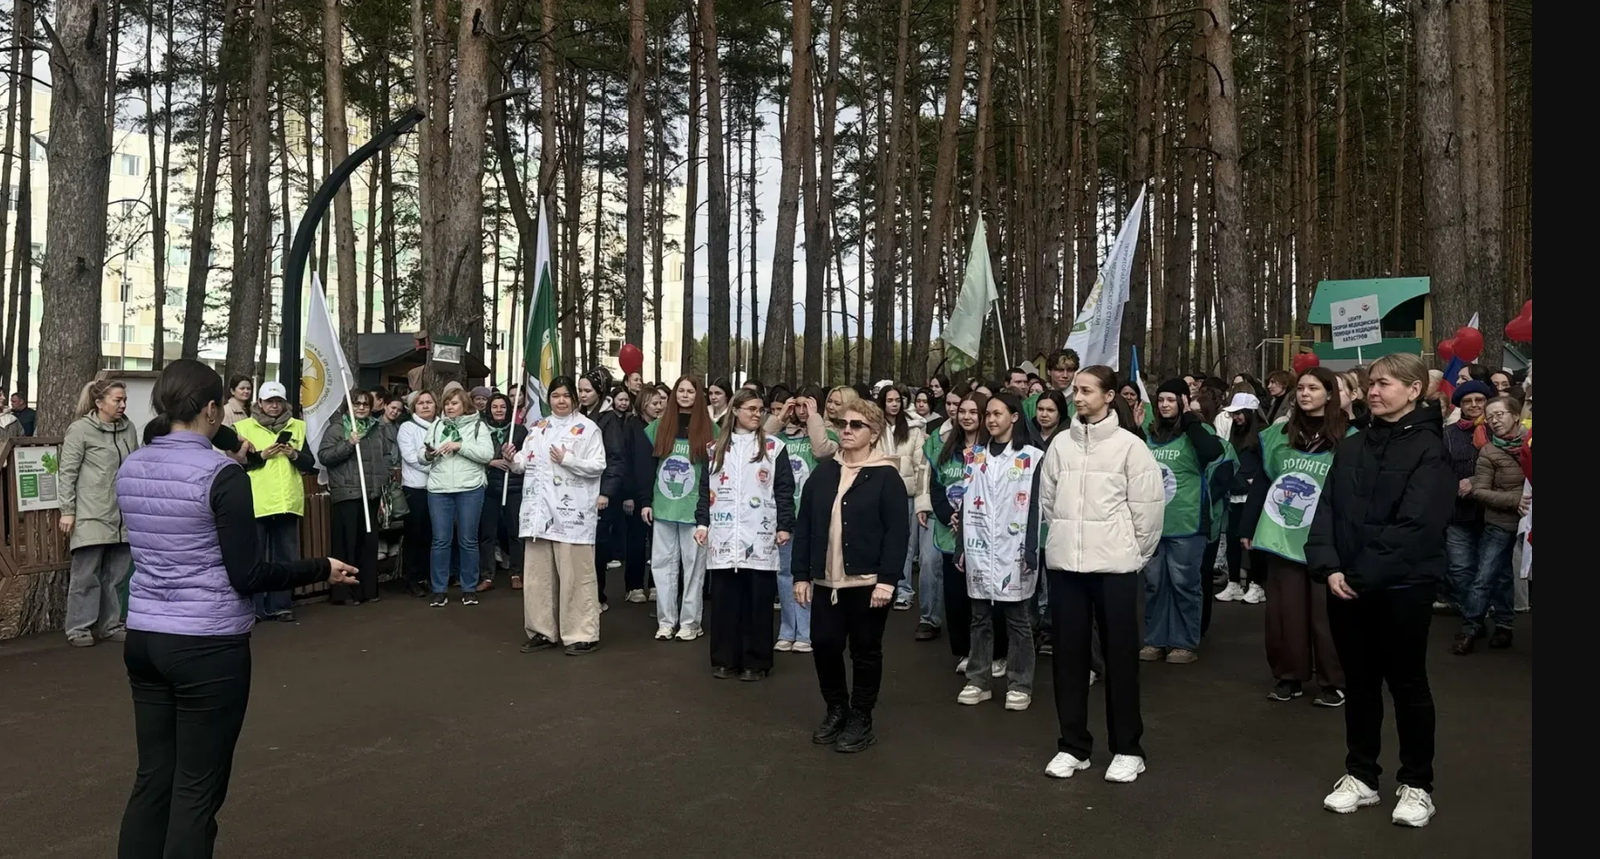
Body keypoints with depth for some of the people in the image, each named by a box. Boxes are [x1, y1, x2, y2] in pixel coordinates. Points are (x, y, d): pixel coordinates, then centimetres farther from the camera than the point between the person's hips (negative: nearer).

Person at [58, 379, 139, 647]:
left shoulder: (128, 428, 8)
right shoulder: (80, 430, -6)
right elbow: (66, 473, -6)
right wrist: (67, 511, -9)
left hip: (122, 514, 5)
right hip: (91, 515, -5)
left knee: (115, 574, 10)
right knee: (86, 574, 2)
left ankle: (110, 625, 20)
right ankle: (79, 628, 13)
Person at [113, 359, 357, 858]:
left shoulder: (129, 469, 5)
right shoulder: (221, 475, -16)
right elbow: (247, 575, -16)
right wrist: (322, 570, -4)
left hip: (143, 636, 7)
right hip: (208, 644, -7)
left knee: (152, 779, 15)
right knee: (197, 790, 4)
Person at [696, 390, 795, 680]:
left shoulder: (774, 447, 4)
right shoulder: (717, 449, 12)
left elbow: (784, 490, 1)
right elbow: (706, 490, 12)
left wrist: (785, 526, -6)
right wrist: (702, 522, 2)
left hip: (760, 538, -2)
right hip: (723, 538, 2)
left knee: (758, 601, 1)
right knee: (724, 600, 5)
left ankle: (756, 662, 11)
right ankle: (724, 659, 16)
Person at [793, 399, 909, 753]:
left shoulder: (886, 476, -6)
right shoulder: (823, 472, 9)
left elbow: (897, 532, -11)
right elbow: (804, 525, 8)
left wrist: (887, 579, -18)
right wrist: (801, 574, 3)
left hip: (868, 581, -4)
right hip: (826, 580, 4)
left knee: (865, 650, 6)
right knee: (824, 644, 6)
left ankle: (861, 720, 21)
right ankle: (836, 709, 28)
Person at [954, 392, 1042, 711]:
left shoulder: (1032, 457, -3)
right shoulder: (975, 456, 11)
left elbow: (1036, 507, -6)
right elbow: (966, 503, 11)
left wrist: (1031, 551, -11)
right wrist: (962, 547, 8)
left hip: (1014, 552, -4)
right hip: (979, 552, 4)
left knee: (1018, 620, 5)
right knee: (980, 619, 11)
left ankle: (1019, 684, 14)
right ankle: (978, 681, 19)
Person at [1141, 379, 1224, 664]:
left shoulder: (1196, 432, -3)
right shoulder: (1150, 435, 10)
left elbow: (1213, 452, -25)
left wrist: (1189, 418, -17)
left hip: (1185, 524, -5)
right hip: (1152, 523, 5)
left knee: (1184, 583, 2)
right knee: (1154, 582, 10)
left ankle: (1186, 643, 13)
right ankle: (1155, 640, 21)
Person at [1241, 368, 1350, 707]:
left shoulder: (1348, 438, -3)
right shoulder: (1278, 435, 8)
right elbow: (1262, 484, 11)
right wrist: (1247, 528, 8)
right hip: (1283, 537, 3)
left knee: (1324, 612, 3)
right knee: (1284, 609, 9)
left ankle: (1334, 681, 16)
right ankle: (1289, 676, 21)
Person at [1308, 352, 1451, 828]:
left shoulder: (1428, 449, -8)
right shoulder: (1350, 448, 10)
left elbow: (1416, 526, -17)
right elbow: (1327, 512, 5)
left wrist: (1364, 574, -19)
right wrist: (1329, 567, -9)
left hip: (1403, 587, -5)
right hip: (1347, 587, 5)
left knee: (1407, 683, 7)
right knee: (1359, 683, 13)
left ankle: (1417, 785, 21)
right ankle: (1361, 775, 25)